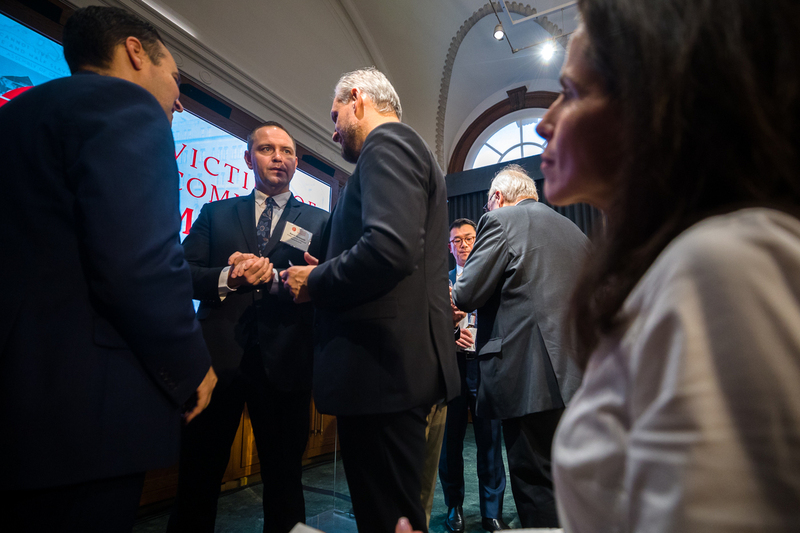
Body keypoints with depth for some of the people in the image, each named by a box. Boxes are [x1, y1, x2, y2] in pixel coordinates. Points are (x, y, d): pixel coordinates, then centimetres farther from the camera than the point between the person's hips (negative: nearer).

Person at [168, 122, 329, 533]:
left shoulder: (318, 221, 8)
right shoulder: (215, 213, 13)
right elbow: (184, 274, 3)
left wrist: (273, 277, -19)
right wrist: (229, 278, -15)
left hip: (284, 361, 0)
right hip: (218, 356, 1)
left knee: (284, 480, 14)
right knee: (197, 479, 13)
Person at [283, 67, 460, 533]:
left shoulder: (386, 143, -7)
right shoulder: (410, 147, 24)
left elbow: (390, 247, -24)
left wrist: (315, 282, -8)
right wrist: (326, 273, 15)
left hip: (384, 362, -11)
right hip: (405, 363, 11)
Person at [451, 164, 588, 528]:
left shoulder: (500, 220, -4)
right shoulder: (575, 231, 17)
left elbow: (467, 296, -11)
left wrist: (453, 296, 12)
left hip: (528, 375, -8)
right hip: (576, 375, 8)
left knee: (535, 484, 3)